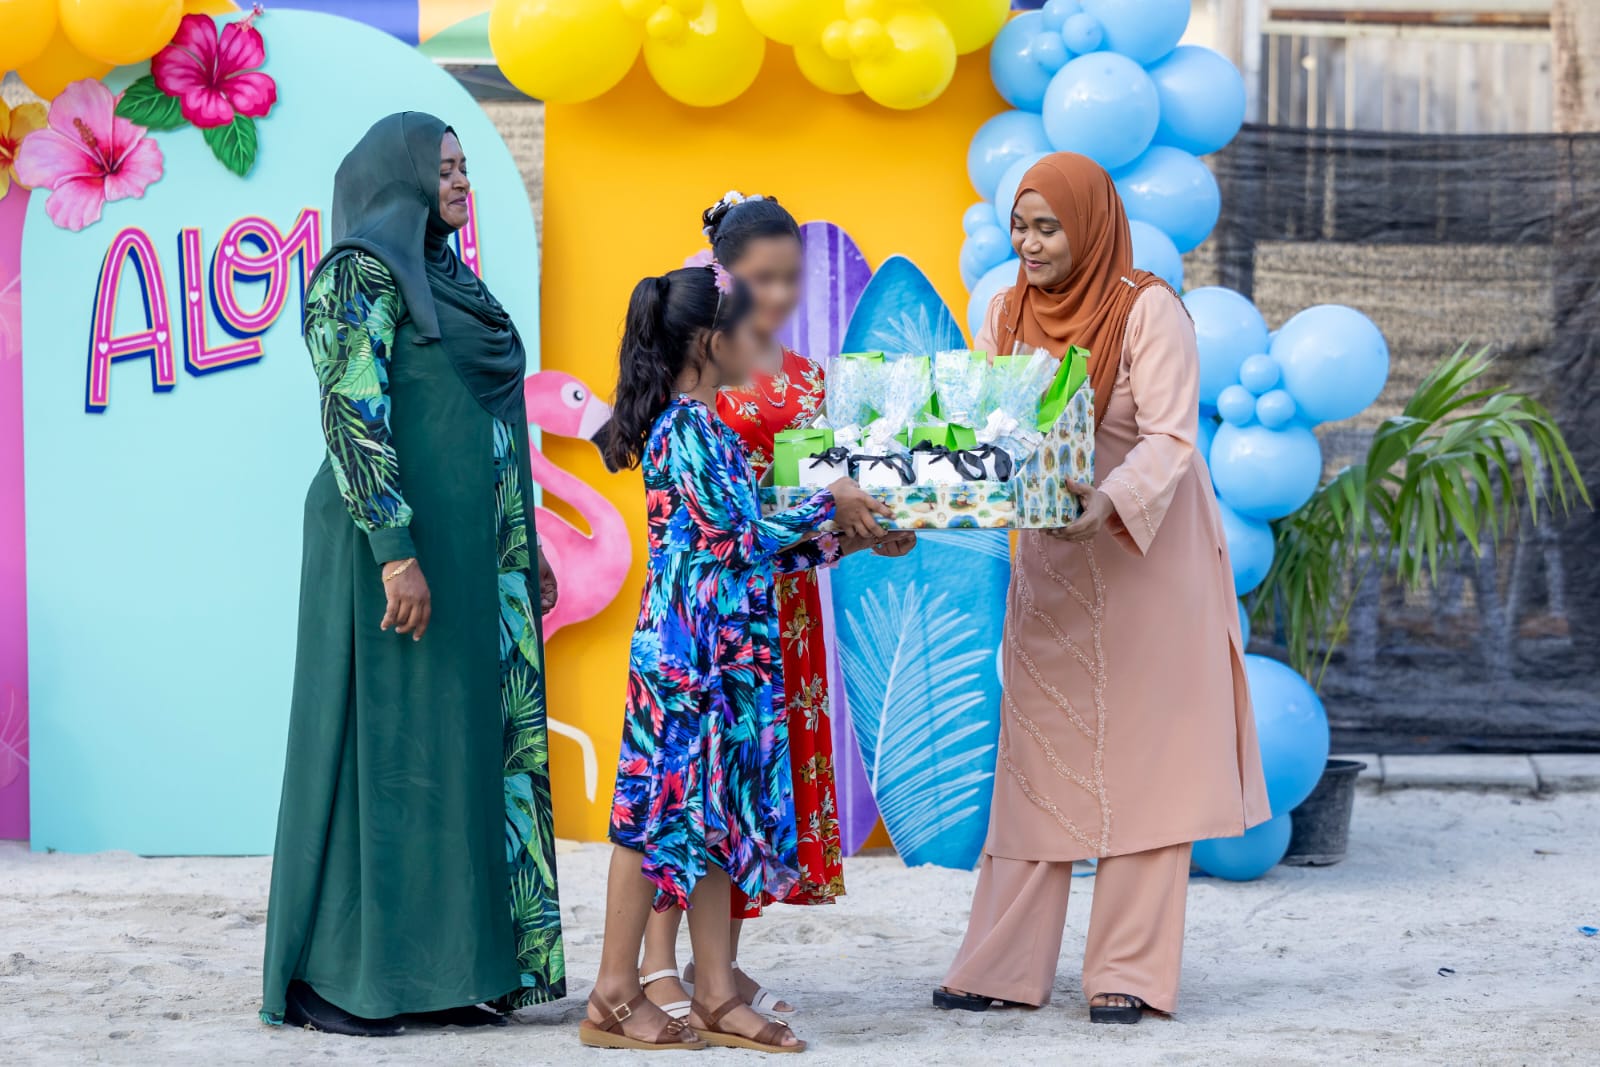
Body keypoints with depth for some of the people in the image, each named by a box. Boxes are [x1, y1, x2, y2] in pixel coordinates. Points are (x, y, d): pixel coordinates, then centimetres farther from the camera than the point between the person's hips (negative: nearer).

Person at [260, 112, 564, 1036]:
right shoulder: (361, 276, -10)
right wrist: (397, 553, -24)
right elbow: (353, 420, -18)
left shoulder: (445, 281, 18)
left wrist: (526, 548, 18)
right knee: (382, 741, -6)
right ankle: (329, 975, -1)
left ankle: (427, 970, 12)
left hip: (472, 556, 9)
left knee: (464, 745, 7)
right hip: (396, 543, -9)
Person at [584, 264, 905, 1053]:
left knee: (714, 820, 9)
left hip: (725, 655, 9)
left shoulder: (702, 428, 15)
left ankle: (717, 999, 11)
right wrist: (831, 503, -4)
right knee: (663, 812, -5)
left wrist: (846, 541, 16)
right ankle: (615, 997, 1)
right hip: (688, 653, -9)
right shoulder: (689, 429, -14)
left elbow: (749, 551, 18)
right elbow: (745, 534, -16)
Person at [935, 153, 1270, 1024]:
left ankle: (1128, 972, 3)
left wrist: (1110, 503, -38)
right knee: (1037, 763, 6)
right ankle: (1004, 966, 8)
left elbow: (1170, 439, -20)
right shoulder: (1007, 313, 6)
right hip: (1050, 564, 5)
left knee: (1141, 762, -1)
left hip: (1146, 557, -5)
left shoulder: (1148, 309, -12)